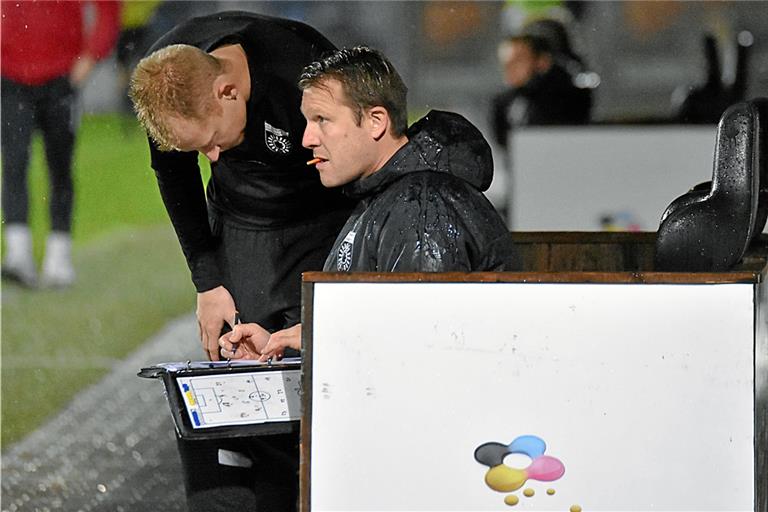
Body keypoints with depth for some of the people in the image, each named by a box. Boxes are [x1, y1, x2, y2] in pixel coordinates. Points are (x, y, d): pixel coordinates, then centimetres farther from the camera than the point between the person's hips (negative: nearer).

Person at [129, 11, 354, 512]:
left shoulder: (304, 80, -35)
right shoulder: (165, 76, -20)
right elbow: (173, 176, 2)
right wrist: (208, 280, -1)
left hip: (324, 222, -4)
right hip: (240, 222, 4)